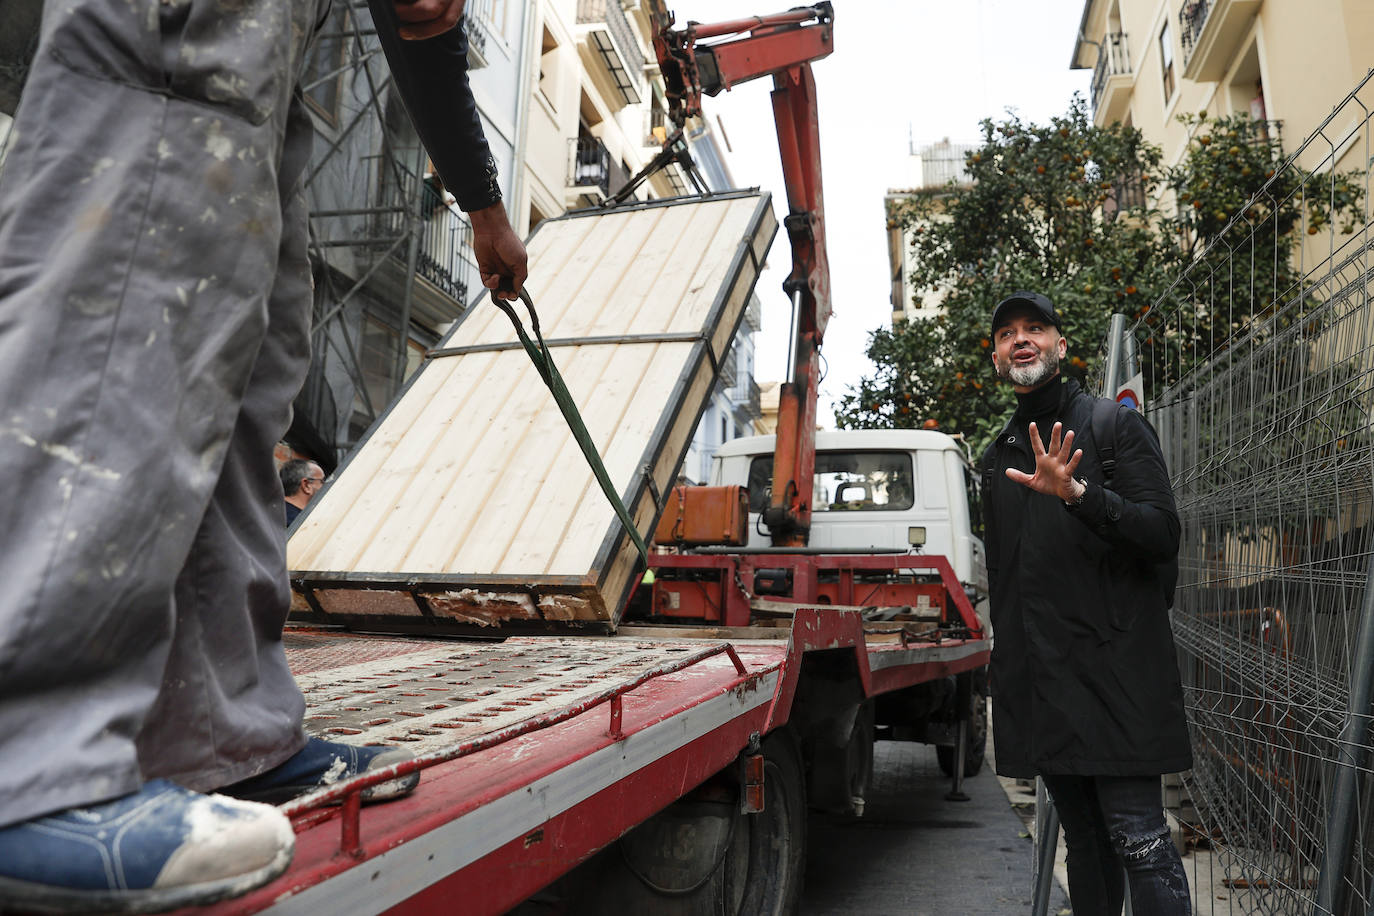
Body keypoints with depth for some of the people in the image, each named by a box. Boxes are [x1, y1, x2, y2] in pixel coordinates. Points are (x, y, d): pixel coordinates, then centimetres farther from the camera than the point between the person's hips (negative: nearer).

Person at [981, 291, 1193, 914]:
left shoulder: (1115, 424, 0)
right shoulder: (998, 456, 16)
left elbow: (1163, 534, -11)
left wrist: (1079, 494, -26)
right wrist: (1008, 664, 21)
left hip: (1113, 669, -5)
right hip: (1038, 680, 6)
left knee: (1137, 836, -6)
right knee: (1083, 838, 15)